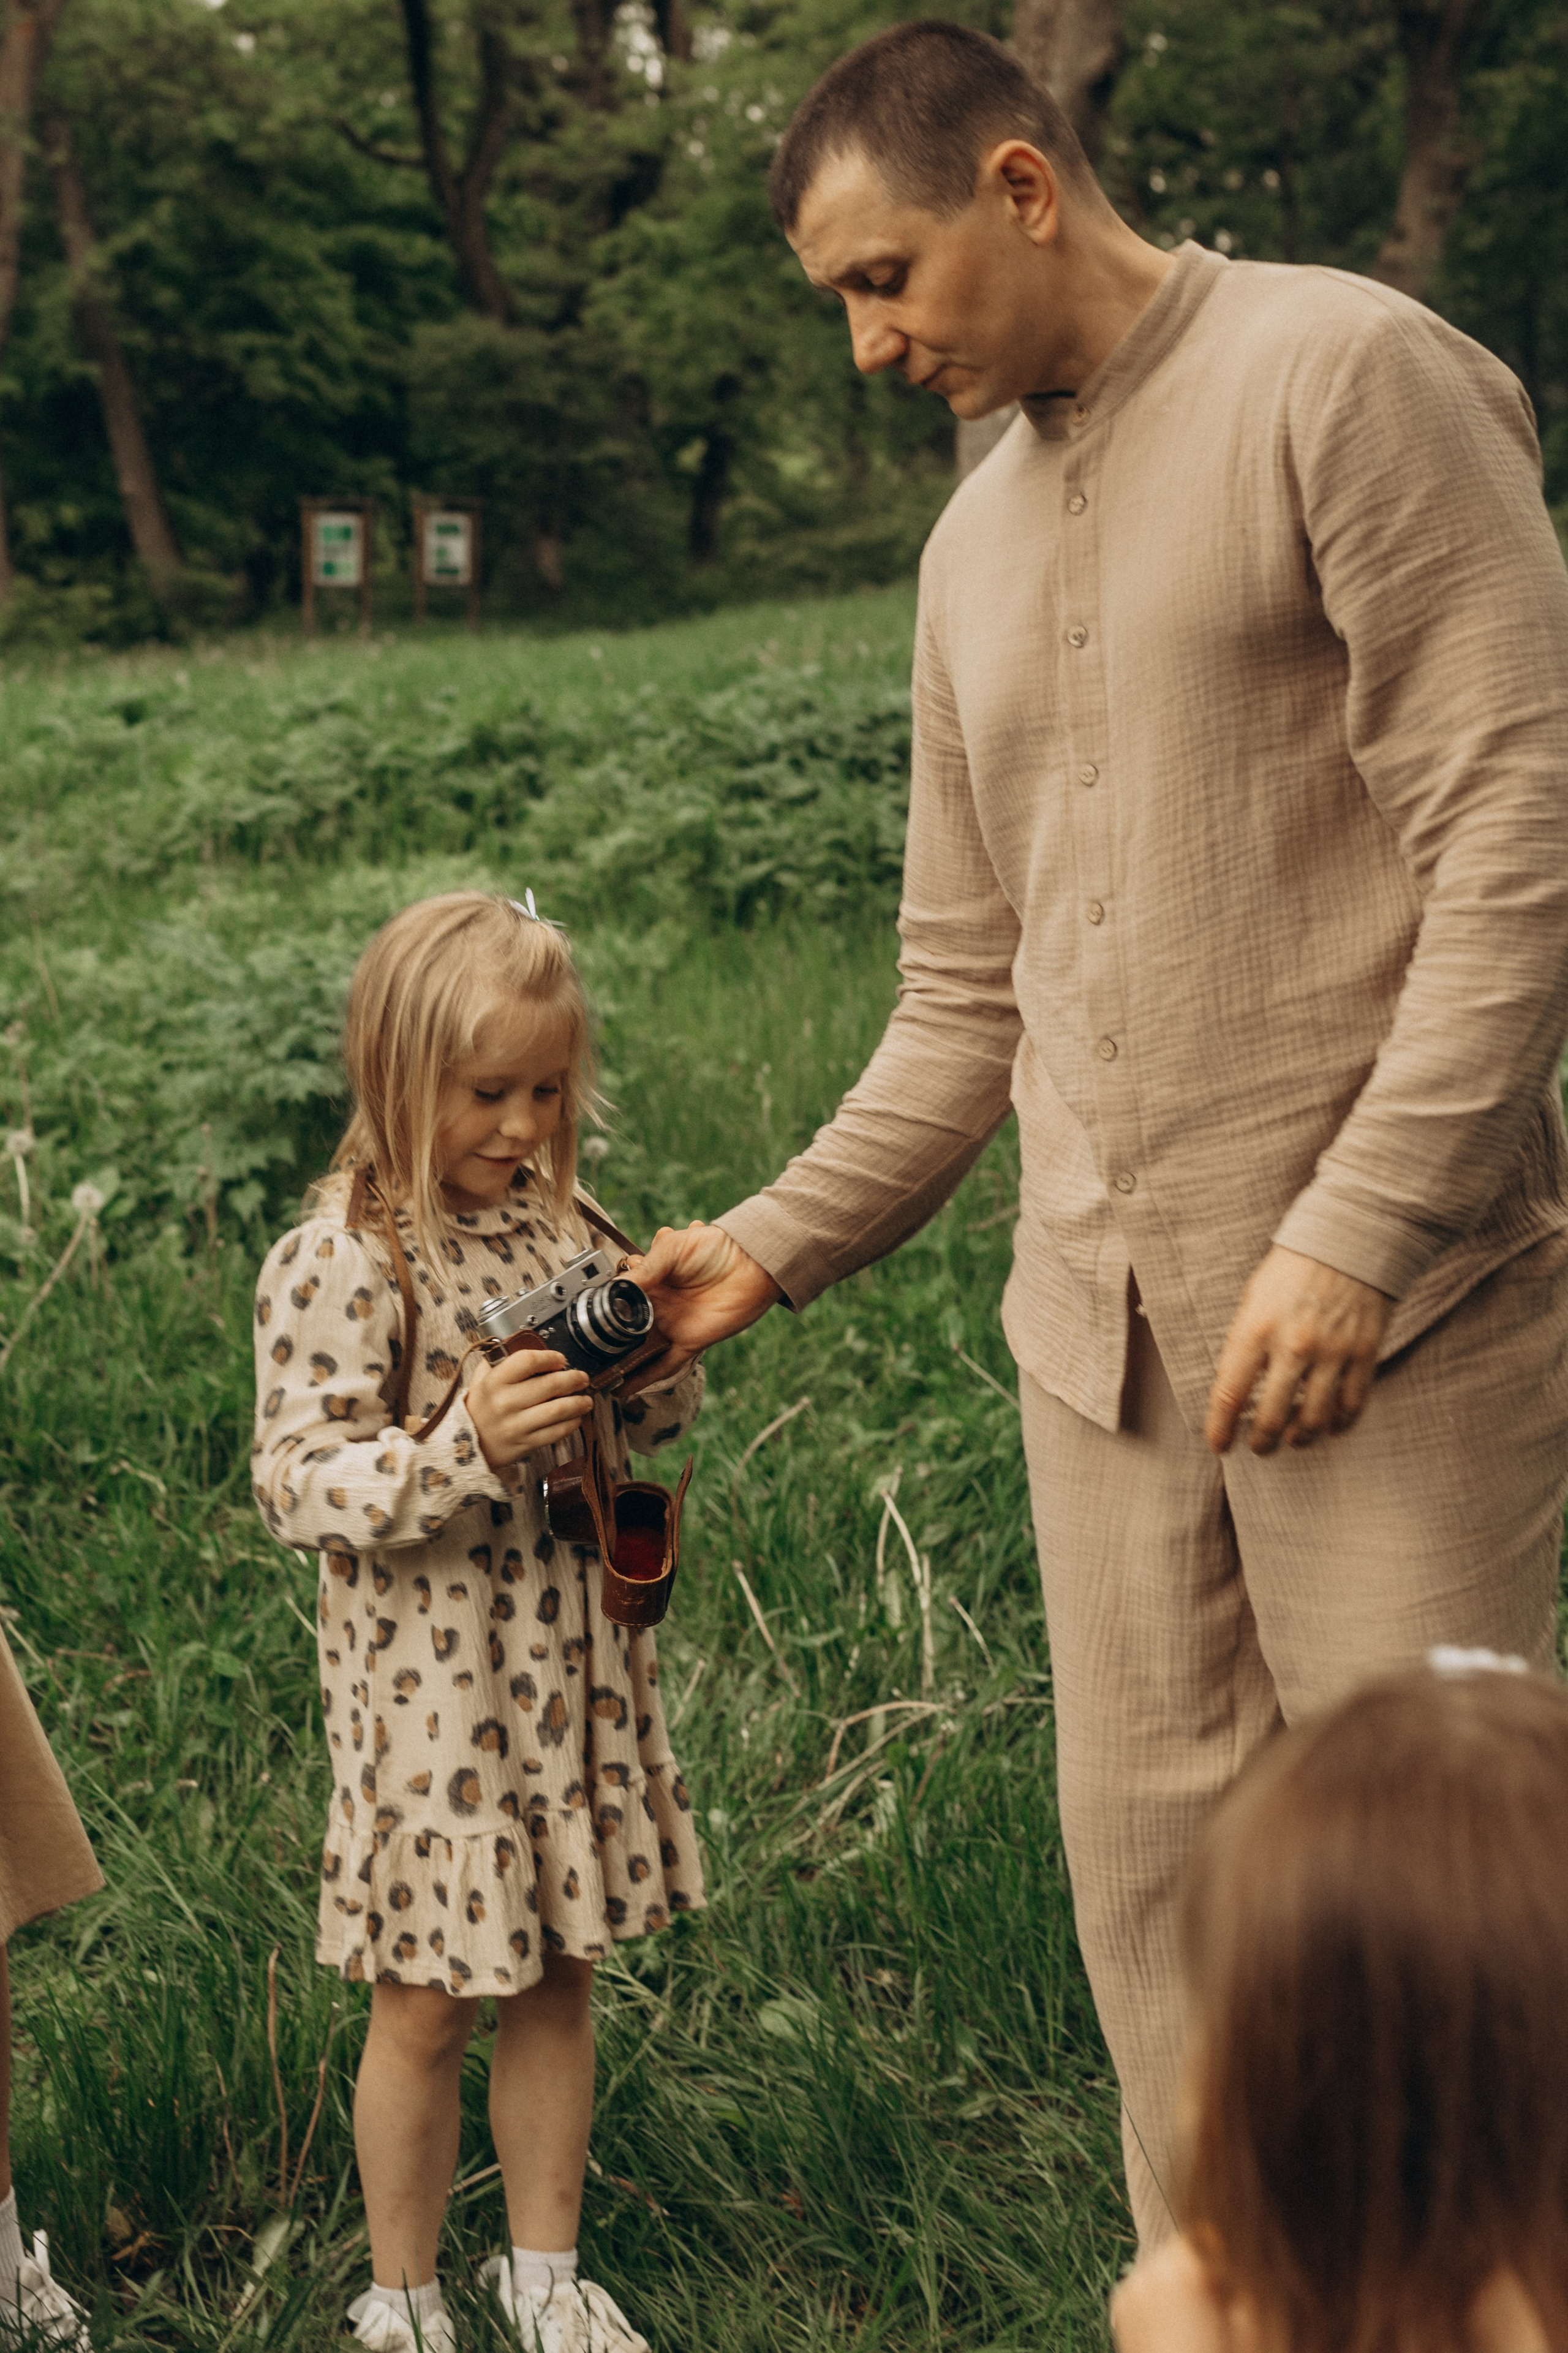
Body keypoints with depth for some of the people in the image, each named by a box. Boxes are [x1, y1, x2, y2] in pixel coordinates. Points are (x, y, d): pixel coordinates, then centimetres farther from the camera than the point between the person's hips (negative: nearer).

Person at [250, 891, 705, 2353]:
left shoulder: (558, 1226, 5)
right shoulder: (339, 1266, -15)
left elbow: (643, 1437, 15)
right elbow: (297, 1482, -18)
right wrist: (466, 1444, -31)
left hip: (572, 1656, 6)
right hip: (428, 1674, -6)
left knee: (558, 1979, 15)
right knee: (428, 2002, 5)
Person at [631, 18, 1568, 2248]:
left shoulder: (1346, 374, -5)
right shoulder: (979, 539, 18)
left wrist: (1355, 1232, -18)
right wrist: (777, 1244, 13)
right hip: (1104, 1331, 7)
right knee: (1153, 1874, 10)